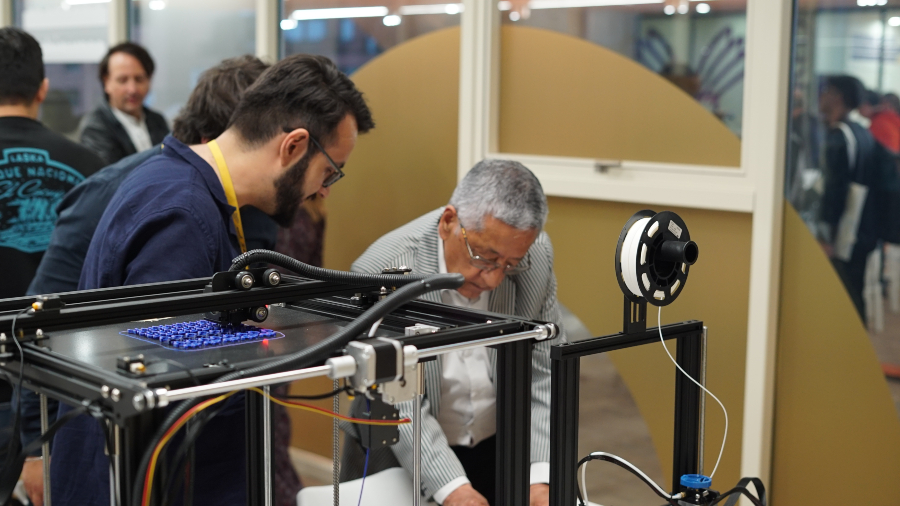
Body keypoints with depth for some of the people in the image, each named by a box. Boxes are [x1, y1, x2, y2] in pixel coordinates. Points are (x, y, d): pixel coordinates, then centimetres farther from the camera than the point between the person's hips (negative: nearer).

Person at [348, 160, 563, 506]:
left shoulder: (537, 255, -12)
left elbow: (545, 372, -9)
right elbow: (399, 402, -21)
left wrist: (540, 477, -19)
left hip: (502, 448, 3)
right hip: (407, 455, -3)